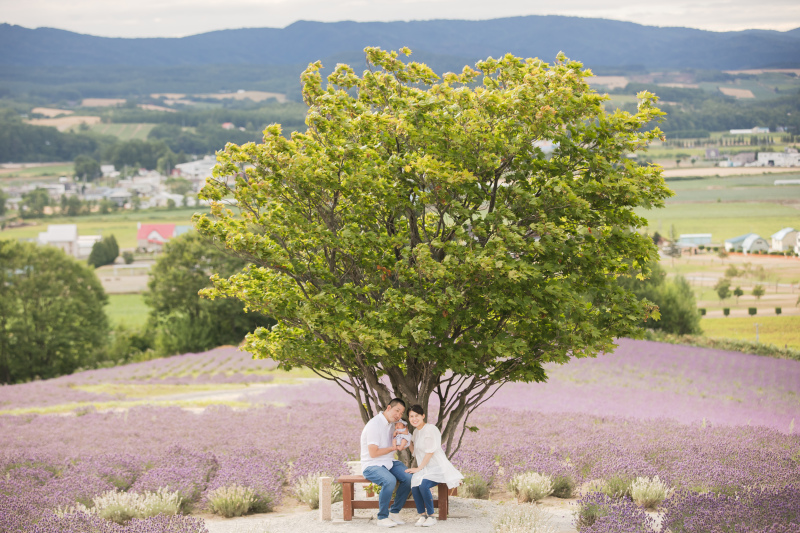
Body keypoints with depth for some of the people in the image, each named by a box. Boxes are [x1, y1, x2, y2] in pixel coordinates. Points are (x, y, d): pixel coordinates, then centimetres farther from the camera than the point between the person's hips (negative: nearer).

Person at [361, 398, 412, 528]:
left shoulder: (391, 424, 10)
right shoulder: (374, 424, -18)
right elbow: (373, 453, -22)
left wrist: (400, 445, -8)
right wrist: (393, 448, -10)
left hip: (389, 463, 8)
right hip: (371, 465, -8)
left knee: (408, 478, -17)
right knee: (390, 481, -35)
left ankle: (394, 512, -3)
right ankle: (382, 517, -19)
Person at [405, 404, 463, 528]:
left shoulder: (430, 429, -11)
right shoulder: (416, 431, 15)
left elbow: (430, 452, -16)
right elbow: (415, 452, 19)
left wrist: (418, 468, -16)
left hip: (438, 468, -7)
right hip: (425, 470, 7)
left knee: (423, 484, -34)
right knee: (414, 483, -27)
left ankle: (431, 516, -17)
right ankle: (422, 514, -12)